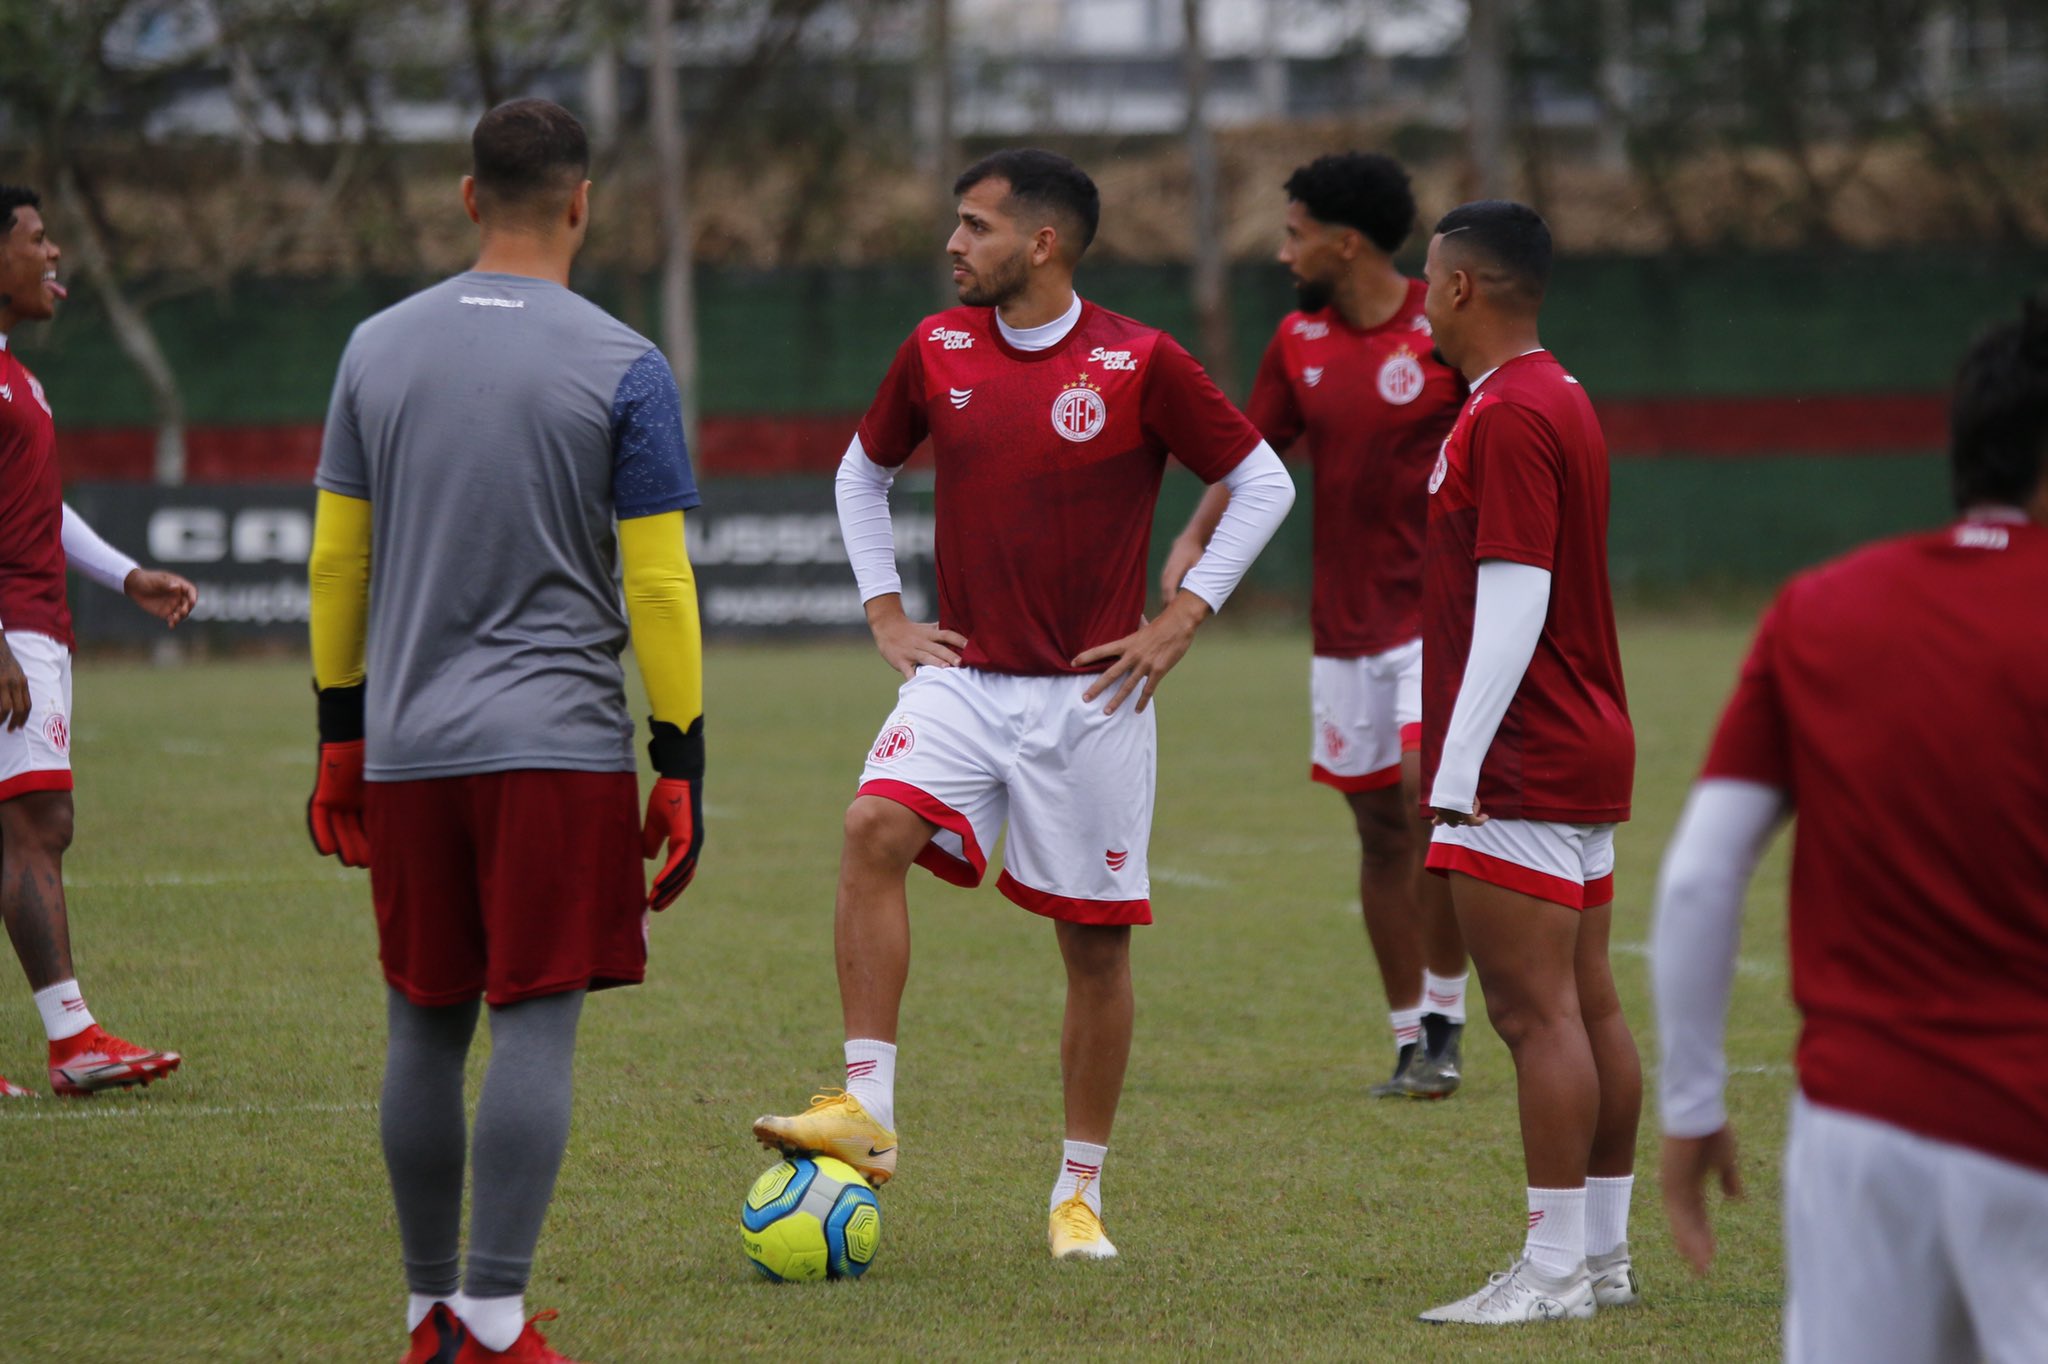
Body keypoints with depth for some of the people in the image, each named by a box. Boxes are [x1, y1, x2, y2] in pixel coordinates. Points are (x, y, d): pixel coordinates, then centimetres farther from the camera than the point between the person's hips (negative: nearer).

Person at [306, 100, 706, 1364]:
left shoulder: (379, 349, 7)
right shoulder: (623, 368, -5)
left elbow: (336, 559, 11)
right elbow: (659, 585, -6)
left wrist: (340, 737, 19)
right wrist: (682, 769, -1)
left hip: (406, 748, 4)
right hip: (559, 744, -4)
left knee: (427, 1025, 11)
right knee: (537, 1025, -4)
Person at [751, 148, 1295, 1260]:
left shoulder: (1140, 365, -8)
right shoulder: (937, 350, 3)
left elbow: (1262, 483, 0)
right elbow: (862, 472, 20)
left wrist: (1182, 618, -4)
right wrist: (884, 613, 9)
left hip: (1090, 698, -2)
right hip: (961, 678, 2)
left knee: (1096, 943, 4)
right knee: (874, 830, -25)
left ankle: (1080, 1190, 17)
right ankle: (864, 1107, -24)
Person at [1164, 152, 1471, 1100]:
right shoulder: (1299, 342, 7)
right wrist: (1196, 538, -4)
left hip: (1441, 608, -5)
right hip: (1345, 621, 5)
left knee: (1428, 792, -20)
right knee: (1379, 828, 7)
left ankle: (1444, 1021, -9)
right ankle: (1410, 1043, 15)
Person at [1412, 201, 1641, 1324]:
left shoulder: (1507, 420, -16)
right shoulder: (1561, 400, 16)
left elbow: (1513, 601, -22)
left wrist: (1456, 772, -22)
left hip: (1522, 766, -10)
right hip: (1584, 757, 10)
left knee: (1536, 1011, -9)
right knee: (1588, 1008, 12)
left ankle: (1554, 1271, -9)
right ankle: (1604, 1254, 16)